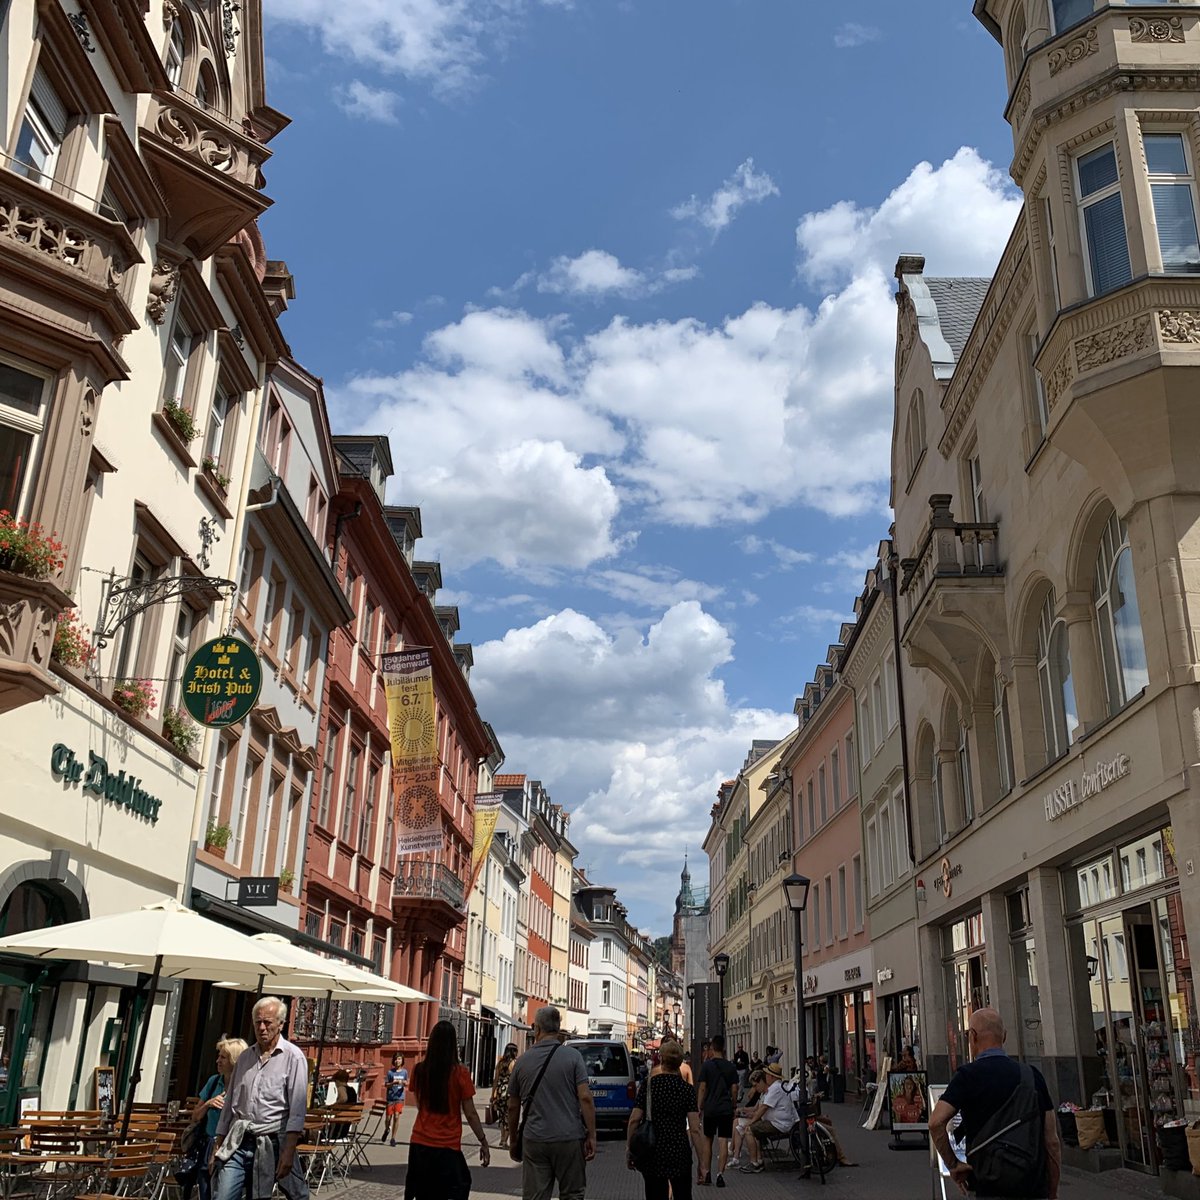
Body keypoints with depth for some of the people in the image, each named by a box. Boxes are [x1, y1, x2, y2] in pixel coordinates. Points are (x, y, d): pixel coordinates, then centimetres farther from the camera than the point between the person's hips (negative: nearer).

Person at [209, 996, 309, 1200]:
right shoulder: (244, 1057, 13)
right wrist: (217, 1147, 15)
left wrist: (289, 1151, -17)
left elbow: (297, 1109, -10)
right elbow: (229, 1104, 18)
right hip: (237, 1143, 4)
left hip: (271, 1144, -4)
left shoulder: (293, 1057, -5)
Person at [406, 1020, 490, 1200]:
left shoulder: (419, 1070, -2)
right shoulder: (460, 1073, -12)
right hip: (447, 1147, -4)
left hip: (419, 1144, 4)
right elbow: (470, 1114, -7)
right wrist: (483, 1142, 2)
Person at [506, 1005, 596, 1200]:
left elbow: (513, 1107, 10)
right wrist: (591, 1136, -4)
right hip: (569, 1139, -1)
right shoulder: (572, 1056, -4)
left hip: (534, 1140, 1)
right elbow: (585, 1097, -11)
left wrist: (513, 1140, 22)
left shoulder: (523, 1060, 3)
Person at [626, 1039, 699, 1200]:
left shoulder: (648, 1085, -3)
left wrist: (629, 1150, 2)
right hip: (680, 1153, 0)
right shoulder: (687, 1089, -4)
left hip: (652, 1153, 0)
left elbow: (634, 1120, -7)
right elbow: (694, 1129, -9)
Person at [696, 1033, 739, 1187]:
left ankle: (706, 1173, 18)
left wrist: (699, 1107, 2)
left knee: (707, 1140, 14)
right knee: (723, 1142, 1)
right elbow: (734, 1089, 3)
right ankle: (720, 1174, -7)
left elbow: (702, 1088, -6)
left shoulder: (707, 1066, -5)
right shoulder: (731, 1067, 0)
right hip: (726, 1109, 1)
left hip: (710, 1109, -1)